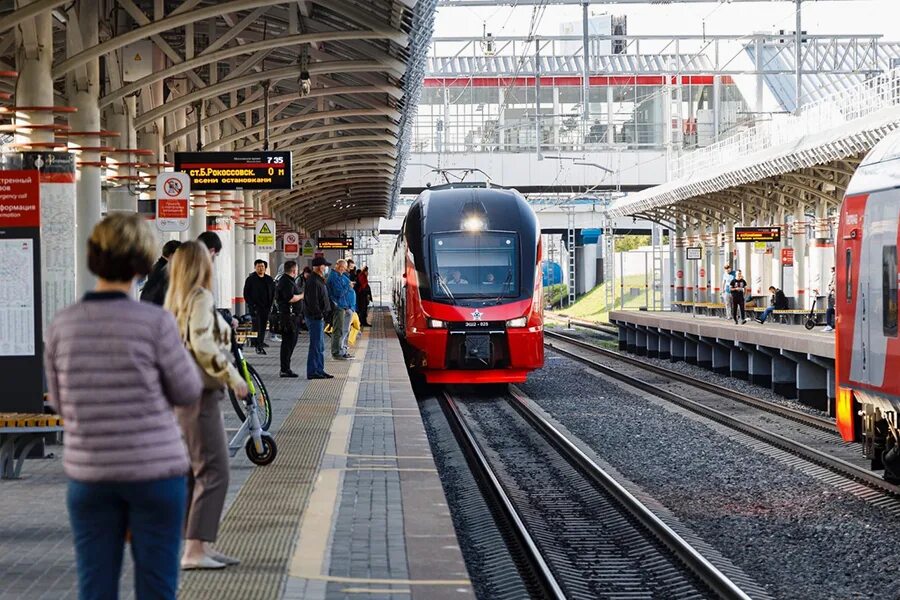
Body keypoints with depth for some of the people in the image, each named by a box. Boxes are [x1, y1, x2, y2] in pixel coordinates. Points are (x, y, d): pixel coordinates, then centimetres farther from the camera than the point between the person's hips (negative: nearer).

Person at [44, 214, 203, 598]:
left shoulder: (61, 326, -2)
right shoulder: (155, 322, -13)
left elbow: (60, 403, 9)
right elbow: (188, 393, -2)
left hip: (88, 473, 3)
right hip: (154, 470, -3)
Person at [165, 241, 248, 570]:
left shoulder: (175, 300, 15)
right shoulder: (200, 298, -11)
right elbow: (203, 346, -20)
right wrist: (233, 377, -15)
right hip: (199, 392, -10)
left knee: (196, 470, 13)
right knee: (213, 470, -8)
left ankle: (202, 545, 18)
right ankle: (194, 549, -11)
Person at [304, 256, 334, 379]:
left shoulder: (318, 280, 16)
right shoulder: (313, 282, -17)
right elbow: (312, 301, -23)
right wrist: (319, 314, -19)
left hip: (318, 318, 11)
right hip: (315, 318, -11)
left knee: (320, 346, 14)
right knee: (316, 345, -7)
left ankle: (319, 370, 20)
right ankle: (313, 372, -5)